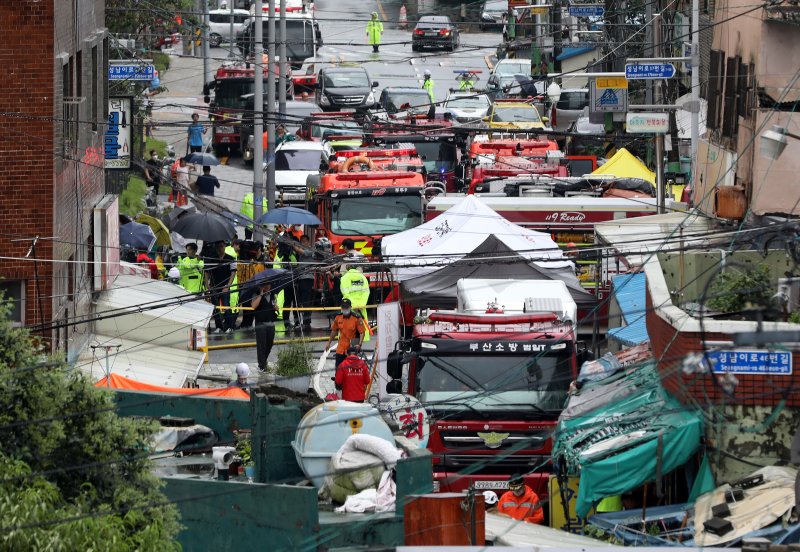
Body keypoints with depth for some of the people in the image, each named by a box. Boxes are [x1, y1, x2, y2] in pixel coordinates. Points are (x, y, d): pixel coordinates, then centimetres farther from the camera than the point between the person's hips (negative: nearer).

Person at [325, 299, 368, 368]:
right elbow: (334, 331, 18)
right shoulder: (338, 318, 4)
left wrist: (359, 344, -24)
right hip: (341, 349, 4)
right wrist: (329, 343, 22)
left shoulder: (357, 318, -11)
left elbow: (362, 332, -12)